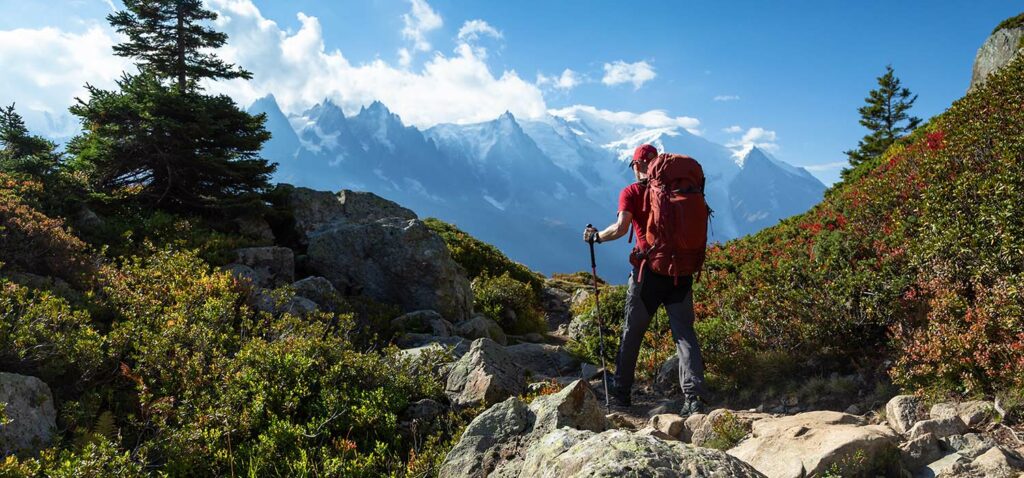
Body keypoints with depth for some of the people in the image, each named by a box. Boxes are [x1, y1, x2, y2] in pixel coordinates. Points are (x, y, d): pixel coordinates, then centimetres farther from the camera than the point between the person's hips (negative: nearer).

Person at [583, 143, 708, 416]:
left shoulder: (631, 192, -2)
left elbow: (621, 227, -14)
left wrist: (596, 236, 1)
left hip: (649, 271, -2)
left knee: (631, 333, 12)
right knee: (685, 333, 2)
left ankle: (621, 393, 21)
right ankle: (694, 396, -10)